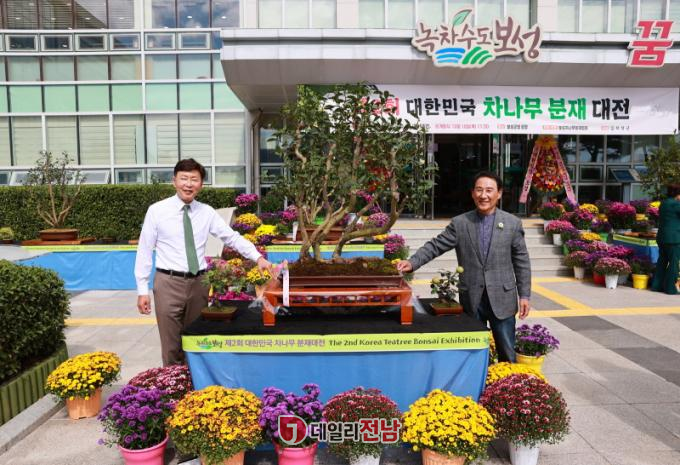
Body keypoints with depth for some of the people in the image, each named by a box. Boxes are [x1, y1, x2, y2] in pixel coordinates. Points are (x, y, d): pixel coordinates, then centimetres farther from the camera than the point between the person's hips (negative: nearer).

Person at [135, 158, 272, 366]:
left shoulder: (207, 212, 3)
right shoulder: (157, 211, -3)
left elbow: (233, 237, 2)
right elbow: (144, 251, -1)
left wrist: (258, 257, -11)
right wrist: (142, 290, -3)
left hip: (199, 283, 3)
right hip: (169, 282, -3)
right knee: (171, 346, 5)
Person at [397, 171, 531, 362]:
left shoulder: (513, 223, 1)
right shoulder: (459, 223, 0)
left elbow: (521, 262, 3)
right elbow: (435, 246, -3)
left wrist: (524, 295, 0)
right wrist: (412, 262, -19)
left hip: (502, 298, 0)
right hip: (471, 299, 1)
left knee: (507, 353, 10)